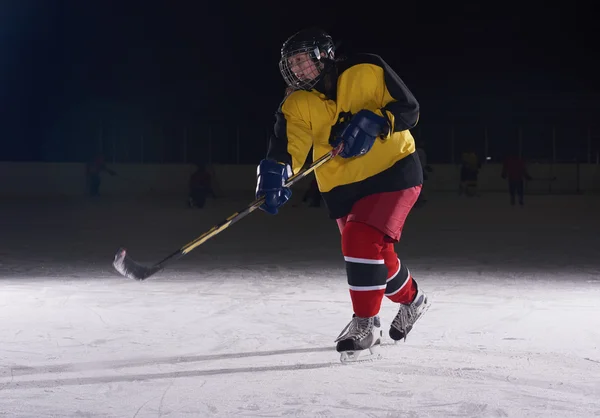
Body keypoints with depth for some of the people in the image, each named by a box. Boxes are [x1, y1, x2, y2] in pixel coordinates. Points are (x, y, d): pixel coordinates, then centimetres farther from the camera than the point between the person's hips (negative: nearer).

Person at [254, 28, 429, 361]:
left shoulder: (368, 72, -12)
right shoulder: (297, 105, -3)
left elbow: (409, 109, -10)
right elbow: (287, 146, -17)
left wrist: (375, 121, -27)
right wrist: (274, 172, -38)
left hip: (393, 170, -5)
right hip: (343, 187, 5)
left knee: (362, 242, -22)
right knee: (377, 253, 11)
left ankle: (366, 324, -10)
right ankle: (412, 299, 41)